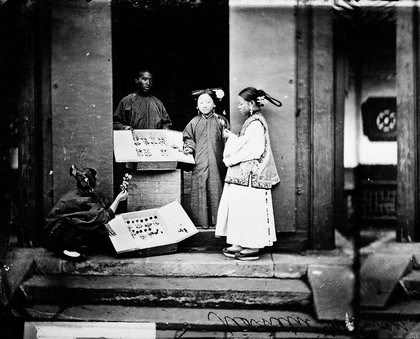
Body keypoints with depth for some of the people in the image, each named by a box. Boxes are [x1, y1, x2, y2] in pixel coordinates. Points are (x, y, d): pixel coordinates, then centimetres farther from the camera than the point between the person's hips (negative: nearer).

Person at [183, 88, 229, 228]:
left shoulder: (220, 121, 6)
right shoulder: (194, 122, 9)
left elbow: (226, 140, 8)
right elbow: (188, 138, 13)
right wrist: (189, 147, -4)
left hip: (216, 162, -1)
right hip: (200, 163, 1)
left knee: (216, 189, 1)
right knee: (200, 189, 0)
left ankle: (217, 219, 10)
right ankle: (201, 220, 7)